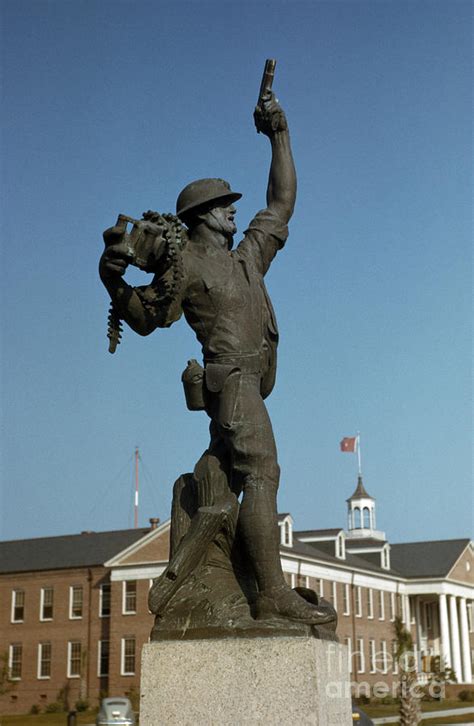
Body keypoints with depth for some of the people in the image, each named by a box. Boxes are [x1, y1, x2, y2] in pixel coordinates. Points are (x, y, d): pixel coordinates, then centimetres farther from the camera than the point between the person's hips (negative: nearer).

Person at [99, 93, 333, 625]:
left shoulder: (248, 256, 24)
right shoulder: (185, 263, 3)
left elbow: (282, 202, 30)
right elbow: (145, 316, 0)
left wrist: (278, 134, 29)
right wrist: (114, 278, -17)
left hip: (251, 379, 9)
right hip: (232, 376, -9)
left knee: (224, 476, 8)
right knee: (261, 472, -19)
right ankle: (273, 593, -25)